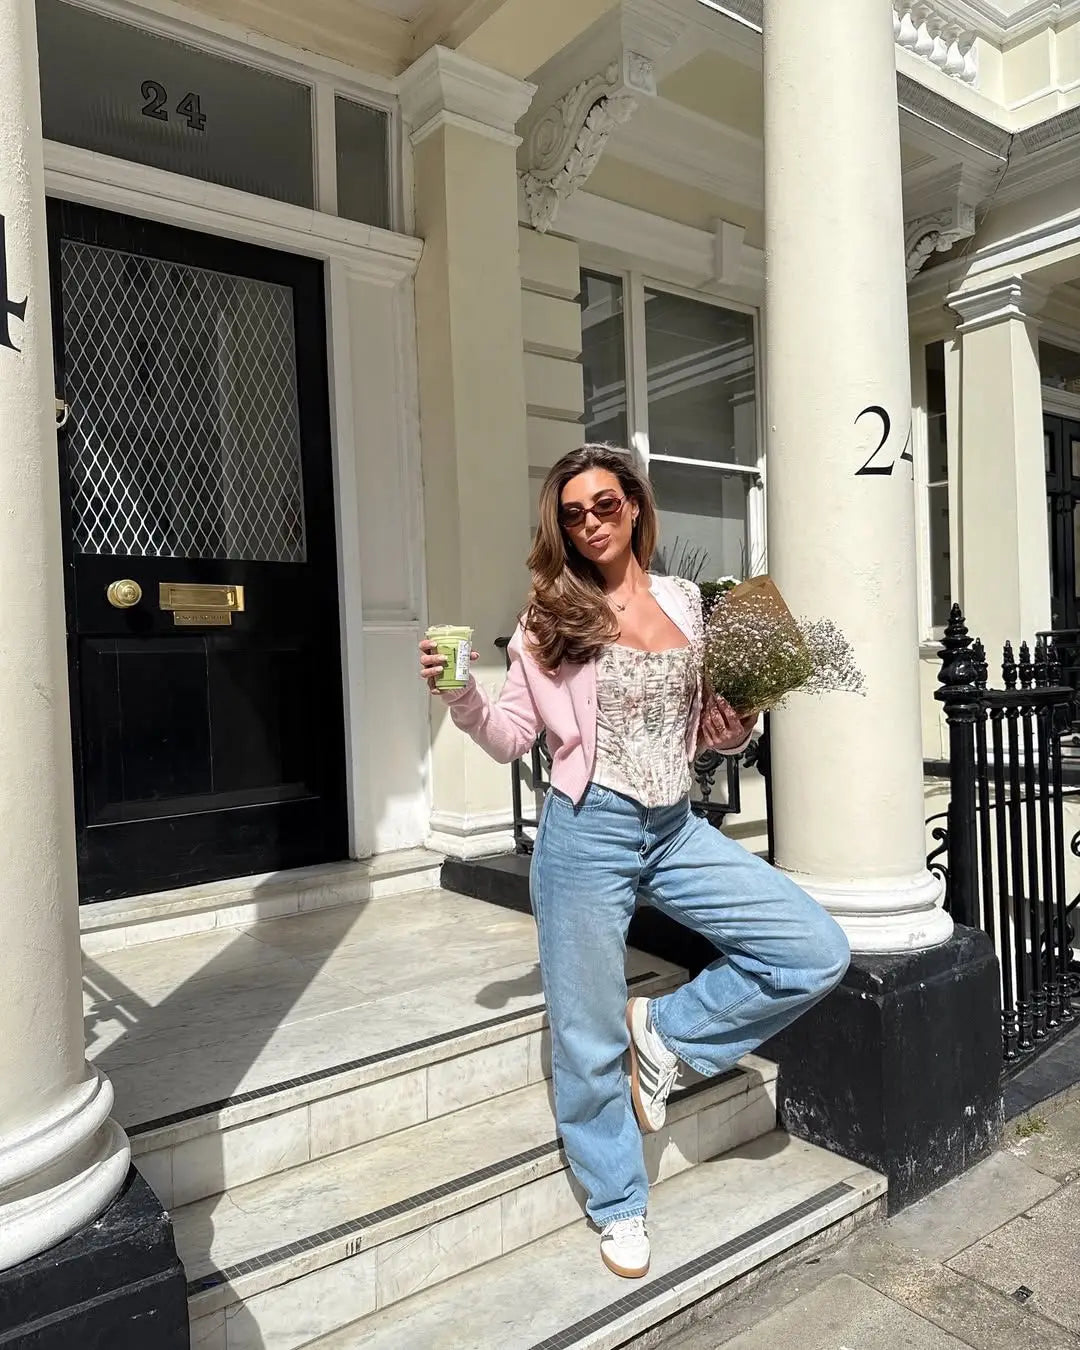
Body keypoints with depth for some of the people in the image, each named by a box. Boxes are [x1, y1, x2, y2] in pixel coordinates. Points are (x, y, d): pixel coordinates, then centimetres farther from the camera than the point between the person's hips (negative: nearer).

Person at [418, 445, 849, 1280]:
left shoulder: (684, 601, 7)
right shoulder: (552, 618, -3)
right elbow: (510, 739, -2)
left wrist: (739, 720, -4)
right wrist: (460, 694, -18)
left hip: (677, 829, 4)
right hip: (590, 833, -4)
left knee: (818, 953, -3)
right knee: (590, 1036, 7)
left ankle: (667, 1029, 15)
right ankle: (619, 1206, 33)